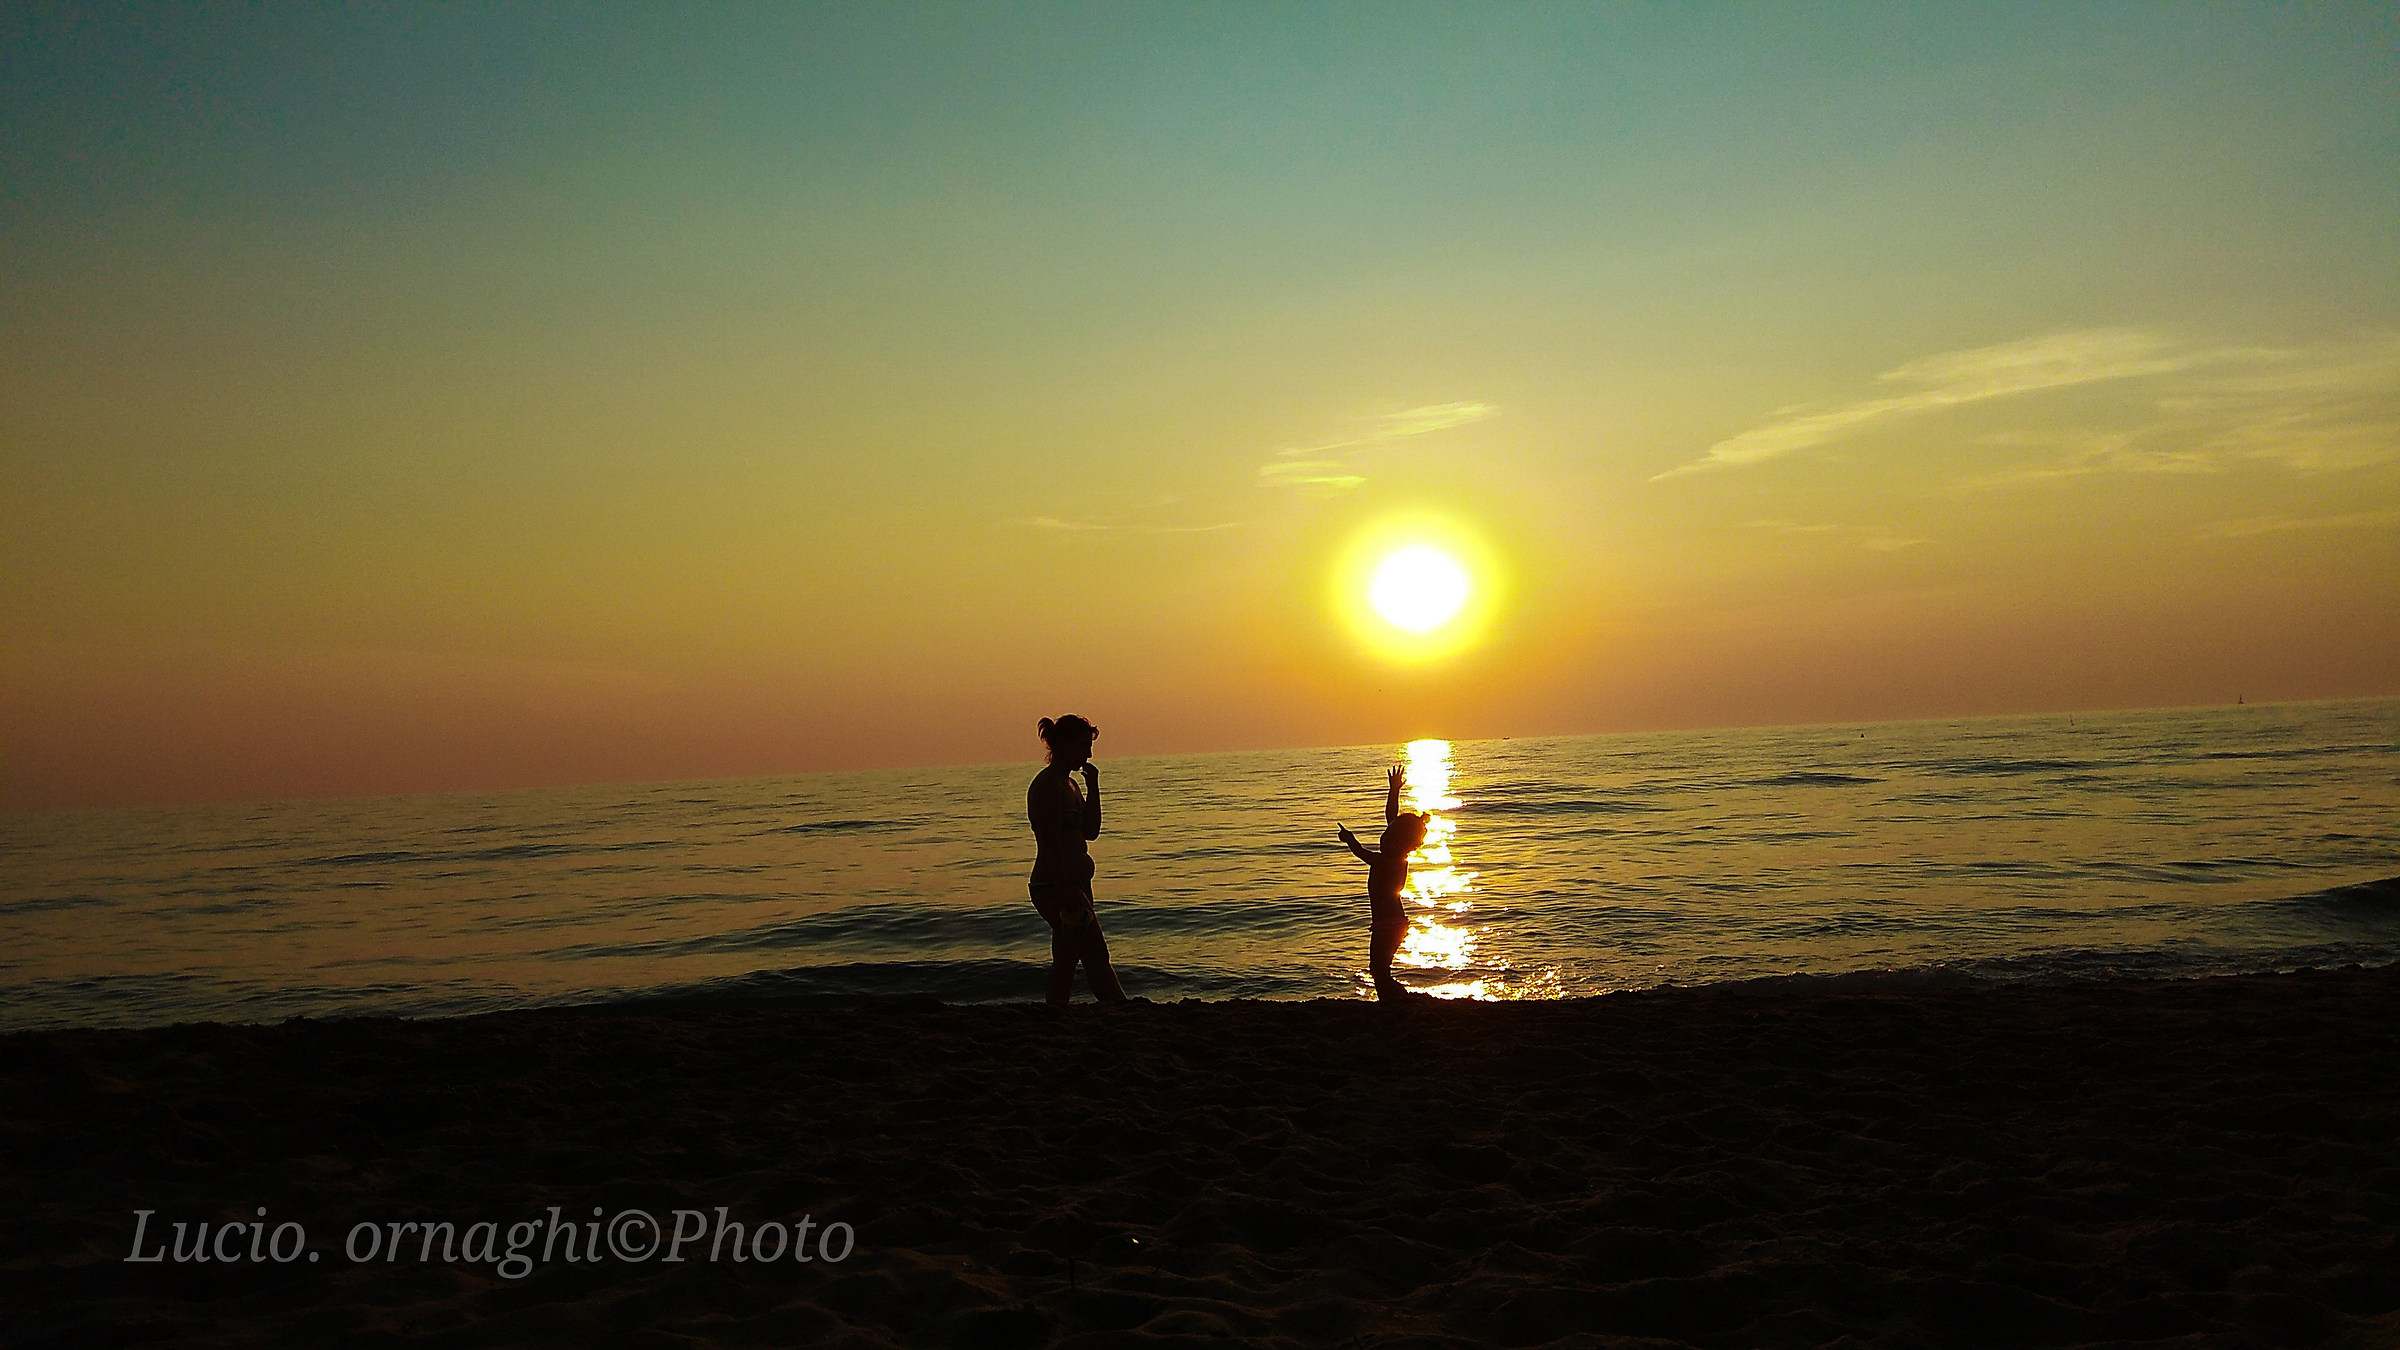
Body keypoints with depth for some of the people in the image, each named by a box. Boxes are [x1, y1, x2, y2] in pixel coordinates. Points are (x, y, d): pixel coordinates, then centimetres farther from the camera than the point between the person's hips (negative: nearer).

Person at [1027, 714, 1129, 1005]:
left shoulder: (1069, 784, 16)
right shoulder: (1047, 785, -14)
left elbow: (1090, 832, 14)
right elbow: (1050, 843, -20)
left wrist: (1092, 785, 7)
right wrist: (1065, 890, -25)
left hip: (1073, 886, 10)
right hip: (1056, 887, -10)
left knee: (1065, 963, 11)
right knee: (1097, 959, -8)